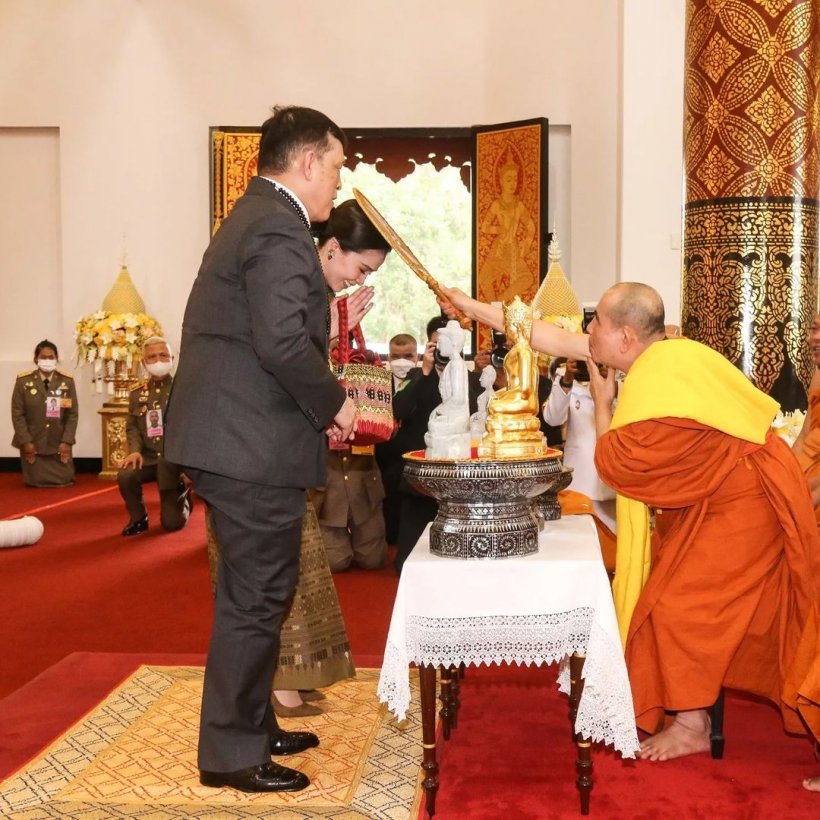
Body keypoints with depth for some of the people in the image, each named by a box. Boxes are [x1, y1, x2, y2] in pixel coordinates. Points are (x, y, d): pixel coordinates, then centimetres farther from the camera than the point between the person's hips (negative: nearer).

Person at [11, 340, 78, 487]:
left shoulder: (67, 381, -1)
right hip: (32, 443, -1)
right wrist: (25, 442, -12)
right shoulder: (23, 381, -5)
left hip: (59, 444, 1)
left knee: (64, 481, 0)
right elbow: (17, 414, -5)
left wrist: (67, 441, -9)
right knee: (35, 482, -2)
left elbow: (73, 414, -1)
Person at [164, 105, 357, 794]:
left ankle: (252, 726, 33)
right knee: (256, 599, 0)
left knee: (253, 594, 19)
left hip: (232, 440, 11)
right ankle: (232, 754, 14)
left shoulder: (254, 215, 17)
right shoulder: (280, 228, -15)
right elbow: (283, 342, -26)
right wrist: (334, 404, -12)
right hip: (256, 448, -11)